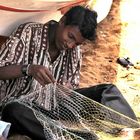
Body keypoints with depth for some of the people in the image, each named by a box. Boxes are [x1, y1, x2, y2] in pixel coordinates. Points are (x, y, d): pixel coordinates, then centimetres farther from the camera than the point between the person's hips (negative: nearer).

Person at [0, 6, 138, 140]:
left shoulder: (75, 52, 3)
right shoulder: (28, 32, -11)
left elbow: (72, 86, 9)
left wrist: (68, 90, -16)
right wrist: (28, 69, -34)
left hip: (54, 106, 5)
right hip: (20, 105, -4)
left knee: (107, 91, -8)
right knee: (16, 112, -42)